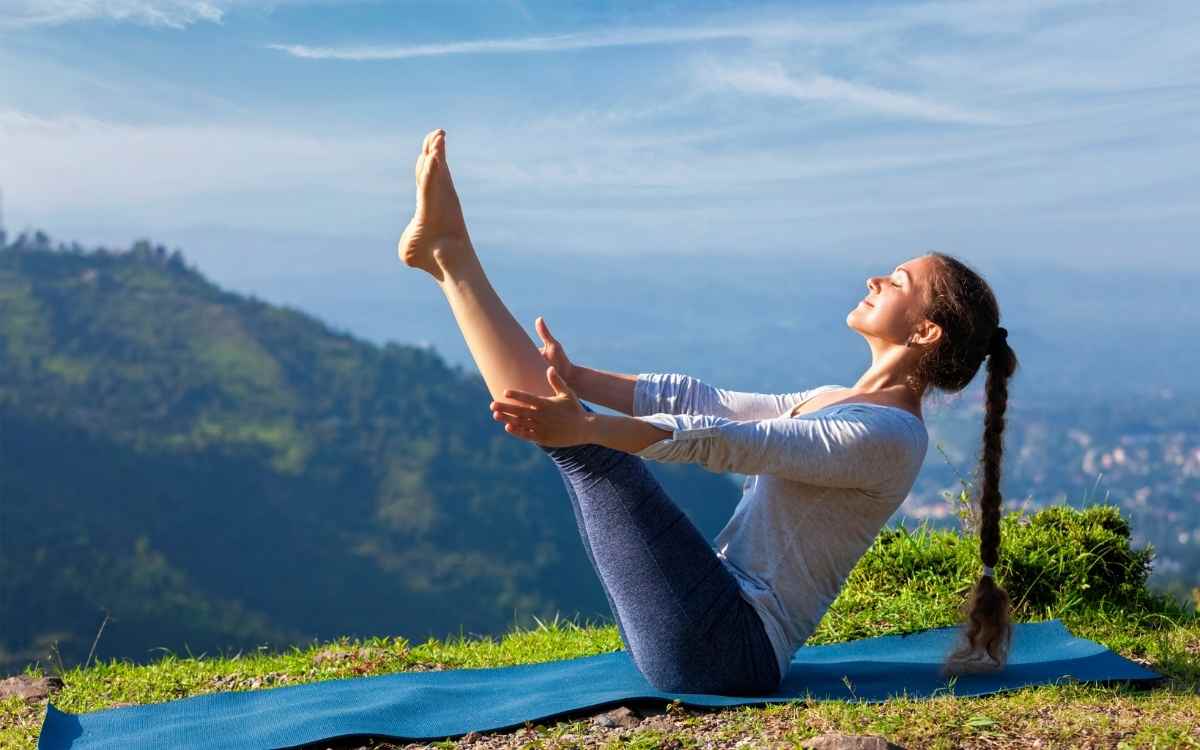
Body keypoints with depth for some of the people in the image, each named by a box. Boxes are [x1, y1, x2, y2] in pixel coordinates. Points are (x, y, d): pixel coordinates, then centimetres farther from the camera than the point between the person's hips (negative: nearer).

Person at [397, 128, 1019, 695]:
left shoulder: (888, 436, -13)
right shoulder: (834, 404, 17)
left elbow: (728, 442, -26)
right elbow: (702, 401, 17)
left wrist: (589, 426, -36)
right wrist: (576, 377, 10)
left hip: (725, 646, -9)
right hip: (722, 634, 9)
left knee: (585, 447, -15)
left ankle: (448, 252, -5)